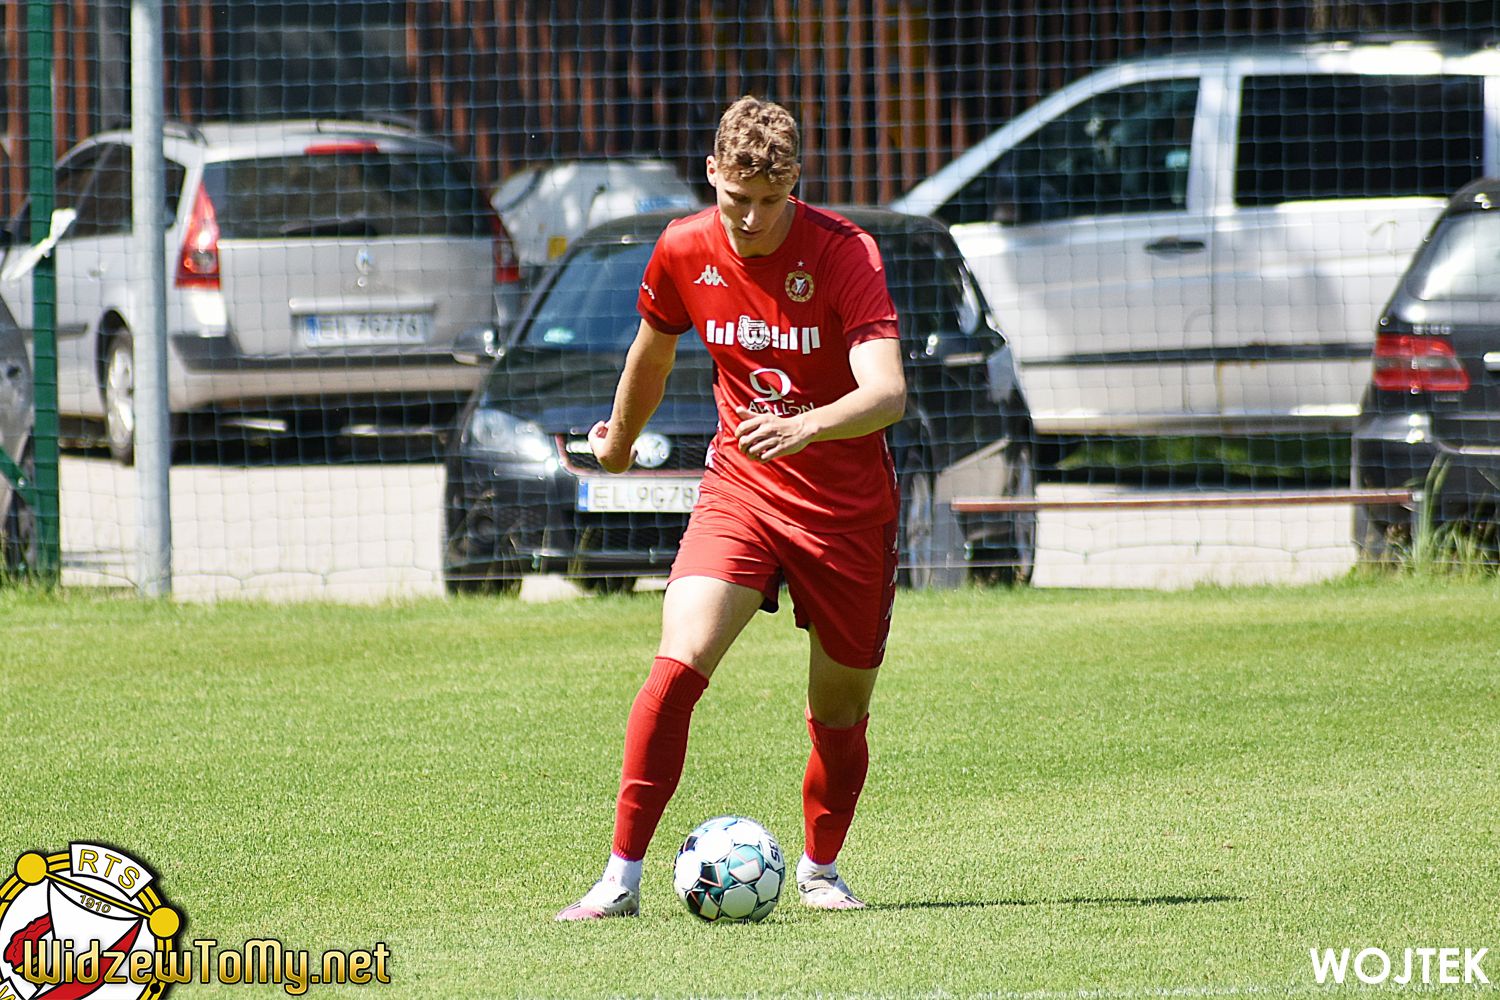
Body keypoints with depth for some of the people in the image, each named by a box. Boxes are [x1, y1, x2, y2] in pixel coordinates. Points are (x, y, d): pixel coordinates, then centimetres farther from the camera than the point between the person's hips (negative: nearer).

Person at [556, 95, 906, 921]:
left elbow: (887, 394, -30)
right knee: (678, 663, -20)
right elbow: (651, 353, 16)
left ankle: (820, 869, 37)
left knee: (841, 711, 9)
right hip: (740, 491, 1)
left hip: (849, 511, -1)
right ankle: (621, 877, -17)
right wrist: (618, 441, 30)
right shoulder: (685, 252, -7)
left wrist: (803, 427, -48)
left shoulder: (844, 253, -19)